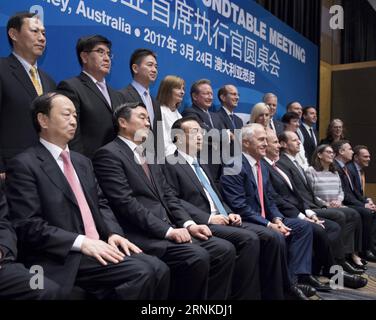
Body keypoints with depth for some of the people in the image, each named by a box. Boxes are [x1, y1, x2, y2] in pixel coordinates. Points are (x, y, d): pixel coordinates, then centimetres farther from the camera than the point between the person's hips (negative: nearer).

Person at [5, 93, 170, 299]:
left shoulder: (82, 161, 19)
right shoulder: (24, 165, -5)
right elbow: (28, 226, -12)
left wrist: (113, 233, -2)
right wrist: (81, 242, -19)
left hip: (98, 245, 7)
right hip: (63, 258, -7)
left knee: (158, 269, -15)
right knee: (143, 273, -23)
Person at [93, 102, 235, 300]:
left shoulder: (149, 155, 22)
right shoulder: (109, 154, -5)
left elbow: (167, 195, 16)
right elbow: (126, 202, -16)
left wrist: (188, 223, 0)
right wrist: (167, 230, -19)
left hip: (167, 228, 8)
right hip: (142, 235, -8)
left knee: (225, 250, -5)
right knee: (197, 257, -27)